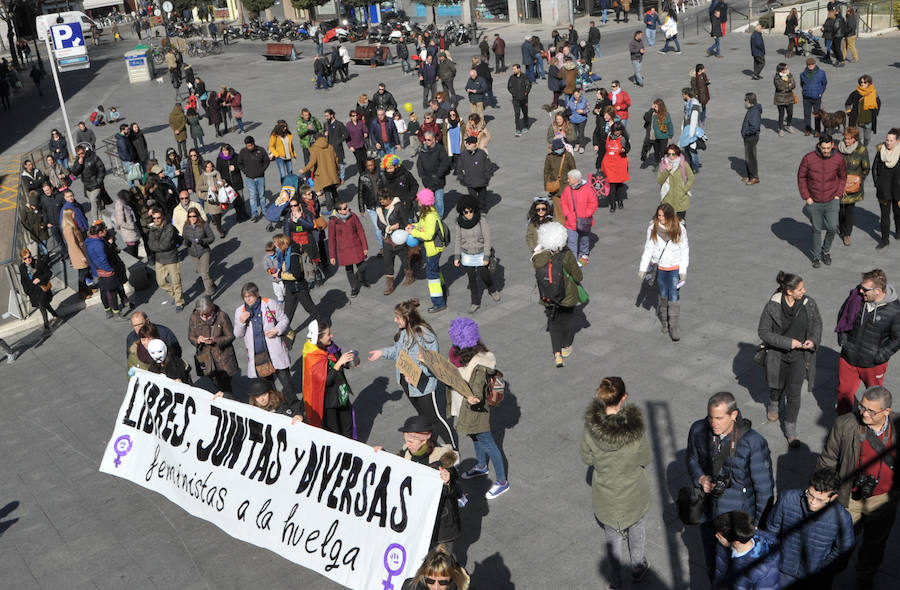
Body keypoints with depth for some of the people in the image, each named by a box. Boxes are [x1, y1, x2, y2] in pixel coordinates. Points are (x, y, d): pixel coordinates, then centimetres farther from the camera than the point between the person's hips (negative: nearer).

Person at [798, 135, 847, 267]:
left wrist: (838, 195, 1)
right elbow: (801, 177, -1)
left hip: (832, 201, 1)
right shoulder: (808, 158, -12)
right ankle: (816, 256, 28)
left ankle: (826, 250, 22)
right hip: (814, 202, -1)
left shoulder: (838, 159, -8)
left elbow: (843, 177, 9)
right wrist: (806, 197, -4)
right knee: (816, 229, 10)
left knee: (833, 228, -6)